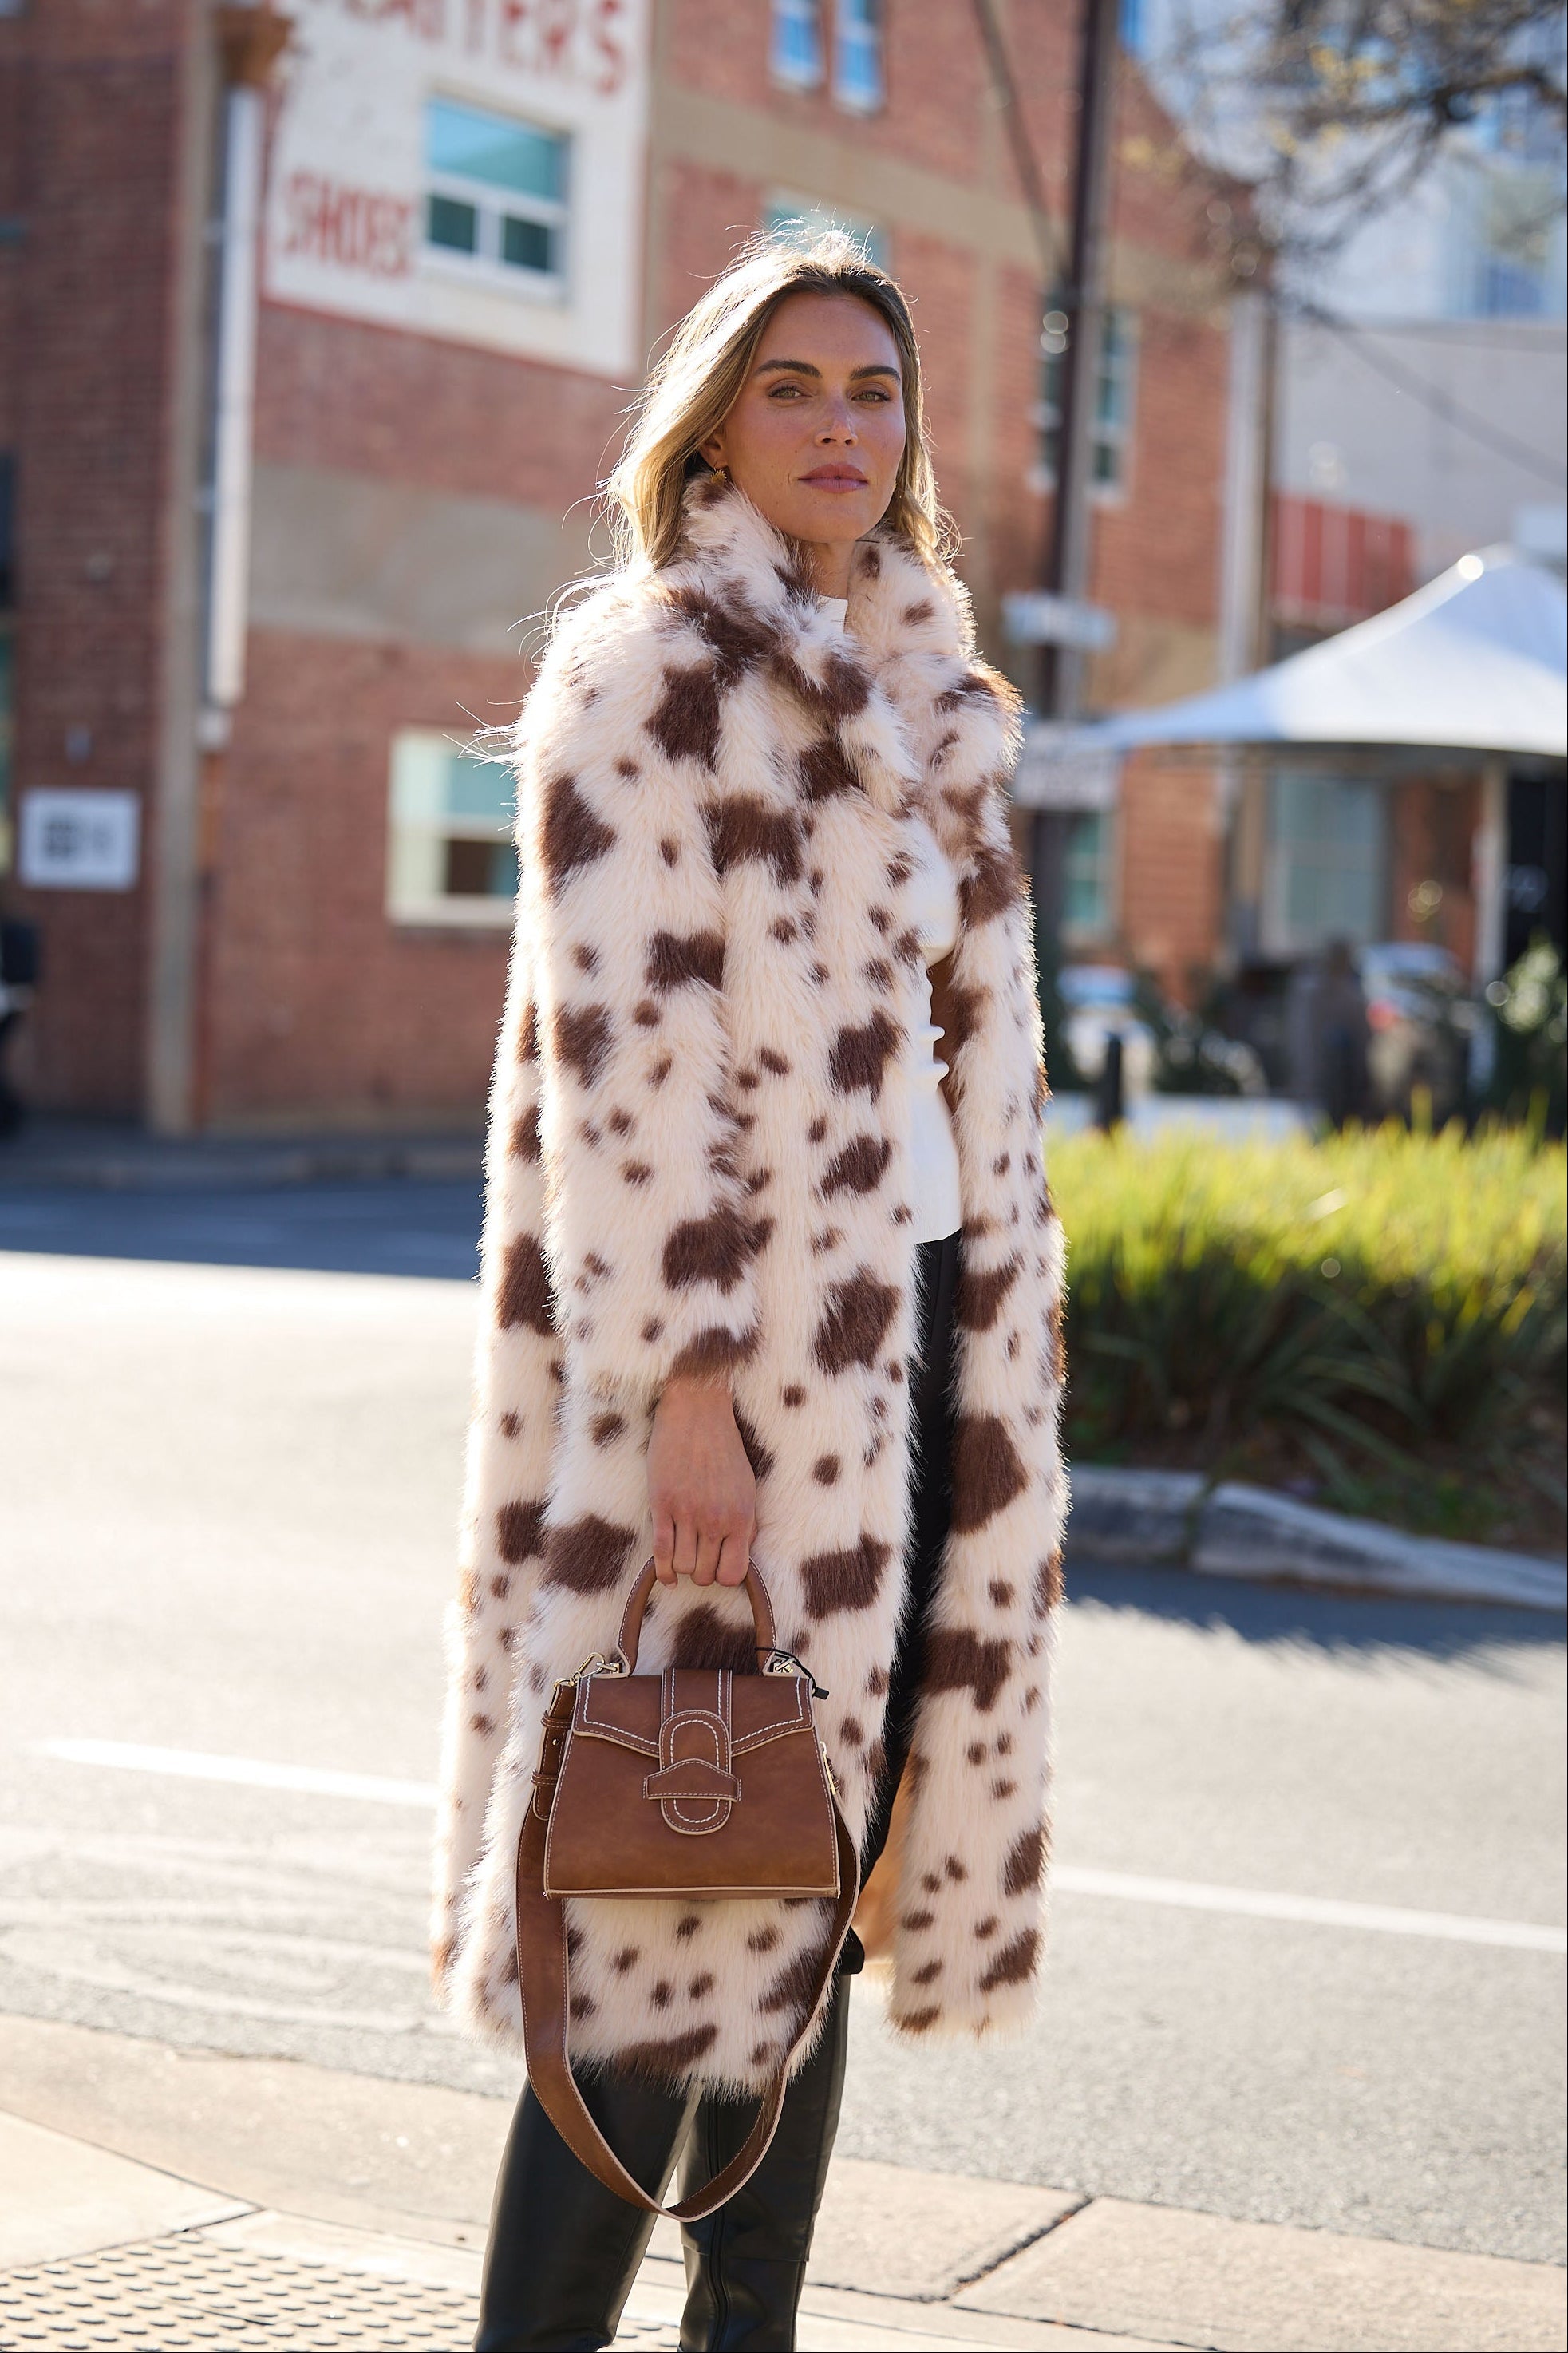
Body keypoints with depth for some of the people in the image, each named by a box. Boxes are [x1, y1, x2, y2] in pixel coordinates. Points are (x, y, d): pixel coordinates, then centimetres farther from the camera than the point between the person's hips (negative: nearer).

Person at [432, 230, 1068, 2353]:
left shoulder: (916, 702, 18)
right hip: (742, 1351, -7)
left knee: (813, 1892, 11)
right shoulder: (652, 669, -6)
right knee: (686, 1919, -7)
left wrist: (997, 1368, 15)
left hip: (911, 1338, 8)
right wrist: (688, 1390, -20)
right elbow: (624, 1053, -14)